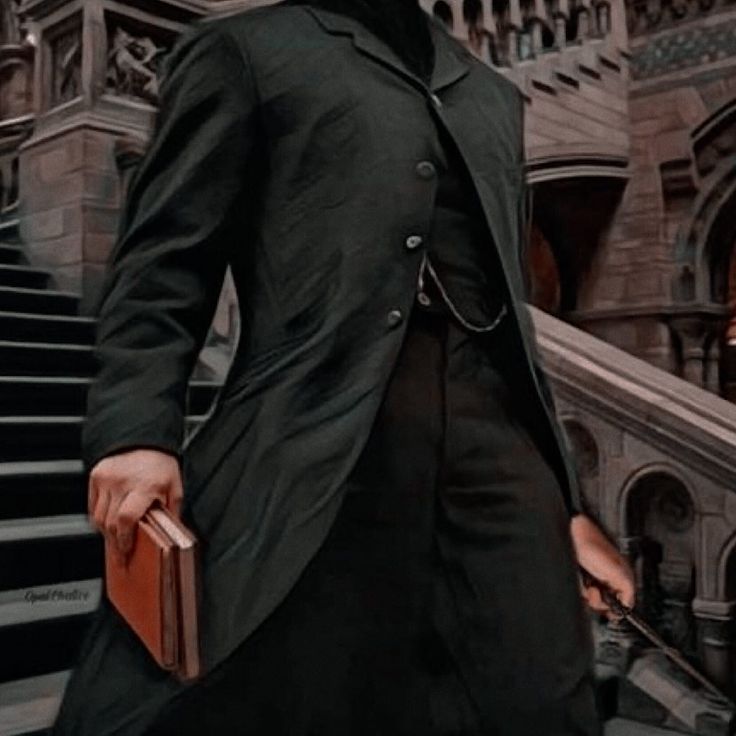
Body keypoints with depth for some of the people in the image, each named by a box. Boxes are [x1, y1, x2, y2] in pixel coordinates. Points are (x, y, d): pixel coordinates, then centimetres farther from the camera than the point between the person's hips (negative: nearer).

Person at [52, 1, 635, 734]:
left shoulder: (492, 95, 27)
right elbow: (163, 265, 2)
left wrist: (565, 499, 19)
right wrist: (134, 431, -15)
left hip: (497, 448, 5)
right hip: (312, 444, -4)